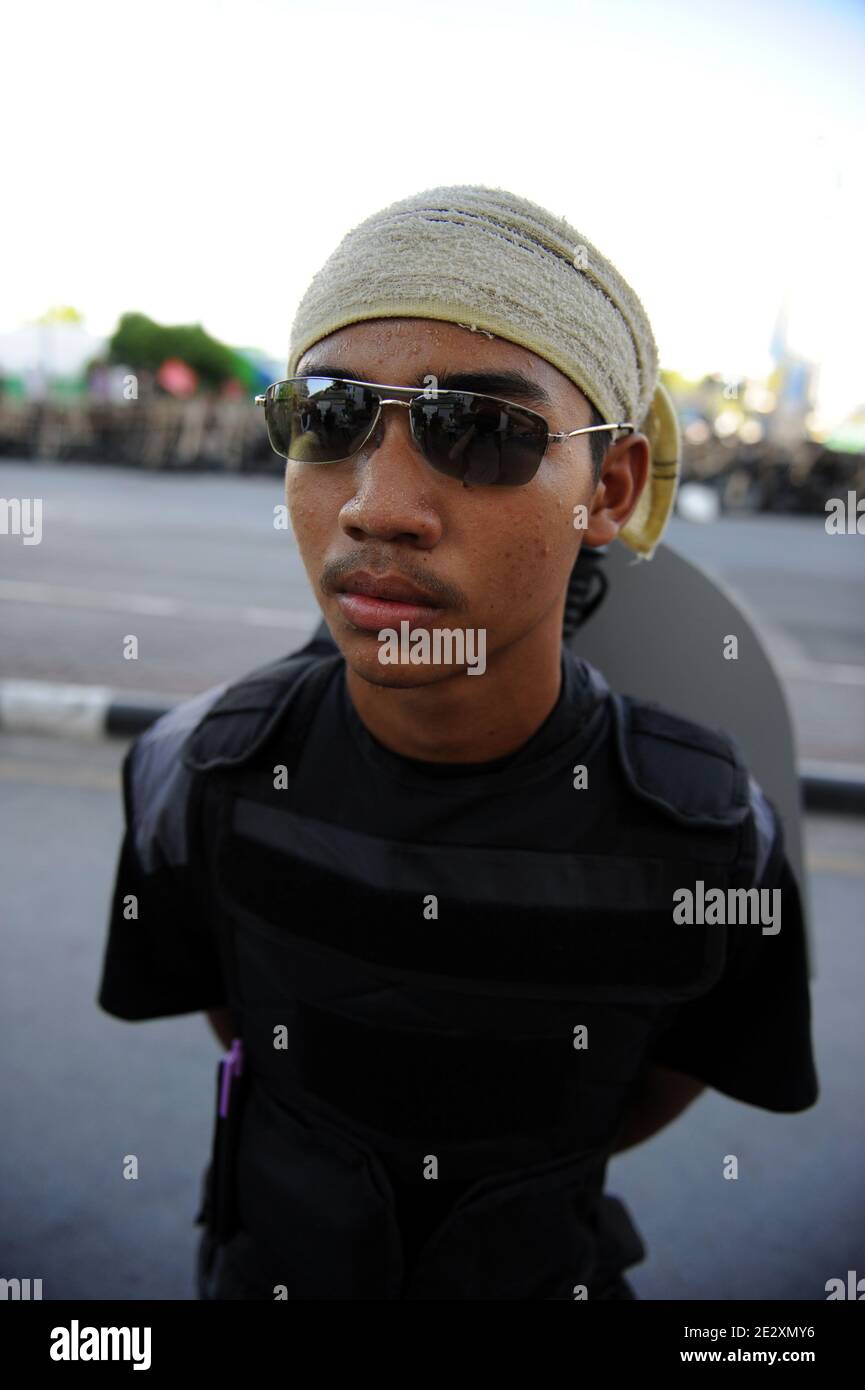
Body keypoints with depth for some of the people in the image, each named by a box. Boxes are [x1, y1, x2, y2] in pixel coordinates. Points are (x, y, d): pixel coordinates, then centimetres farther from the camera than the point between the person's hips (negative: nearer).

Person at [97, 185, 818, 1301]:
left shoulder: (715, 834, -26)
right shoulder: (198, 771, -24)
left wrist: (528, 1185, 4)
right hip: (272, 1252, 1)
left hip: (541, 1264, 0)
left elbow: (680, 1065, -5)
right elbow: (221, 1003, -3)